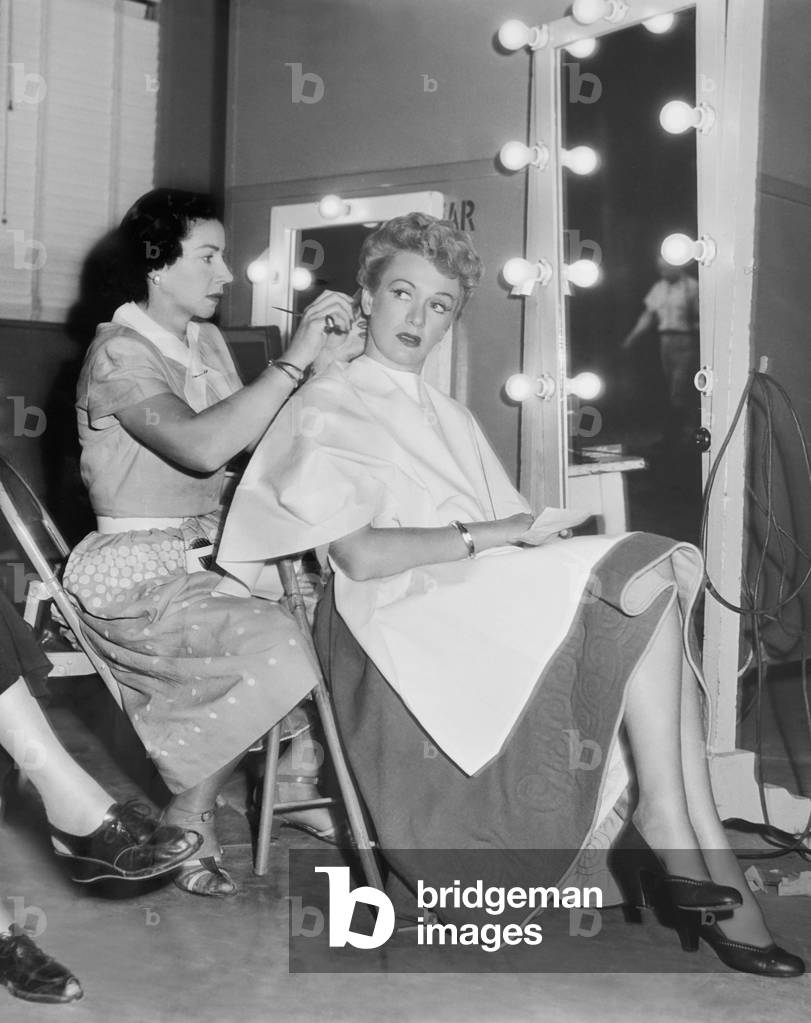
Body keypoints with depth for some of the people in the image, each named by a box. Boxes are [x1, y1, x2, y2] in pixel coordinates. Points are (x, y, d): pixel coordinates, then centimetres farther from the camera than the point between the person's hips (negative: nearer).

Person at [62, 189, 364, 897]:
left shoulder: (206, 342, 14)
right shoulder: (119, 355, -13)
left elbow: (262, 437, 5)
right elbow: (201, 446, -31)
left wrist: (324, 366, -7)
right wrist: (295, 361, -27)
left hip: (209, 558, 8)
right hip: (138, 575, -8)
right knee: (275, 646, -28)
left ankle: (292, 777, 11)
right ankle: (185, 818, -8)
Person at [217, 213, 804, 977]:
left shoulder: (449, 417, 28)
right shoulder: (326, 410, 4)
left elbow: (508, 539, 17)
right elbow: (358, 554, -11)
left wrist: (533, 535, -5)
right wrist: (486, 534, -12)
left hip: (490, 605, 7)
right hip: (409, 616, -7)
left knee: (649, 579, -19)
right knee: (647, 577, -22)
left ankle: (668, 827, -24)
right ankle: (693, 843, -19)